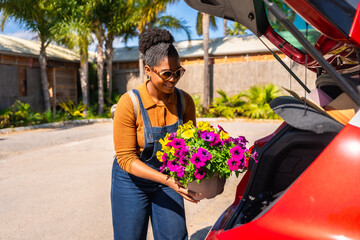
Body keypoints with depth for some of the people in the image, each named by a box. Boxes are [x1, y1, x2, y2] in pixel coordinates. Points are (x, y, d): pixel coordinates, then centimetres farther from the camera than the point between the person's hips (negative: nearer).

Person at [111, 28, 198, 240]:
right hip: (132, 182, -3)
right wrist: (166, 180, -31)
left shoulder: (185, 101, -10)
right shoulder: (130, 103, -22)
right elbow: (126, 158, -20)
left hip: (169, 178, 3)